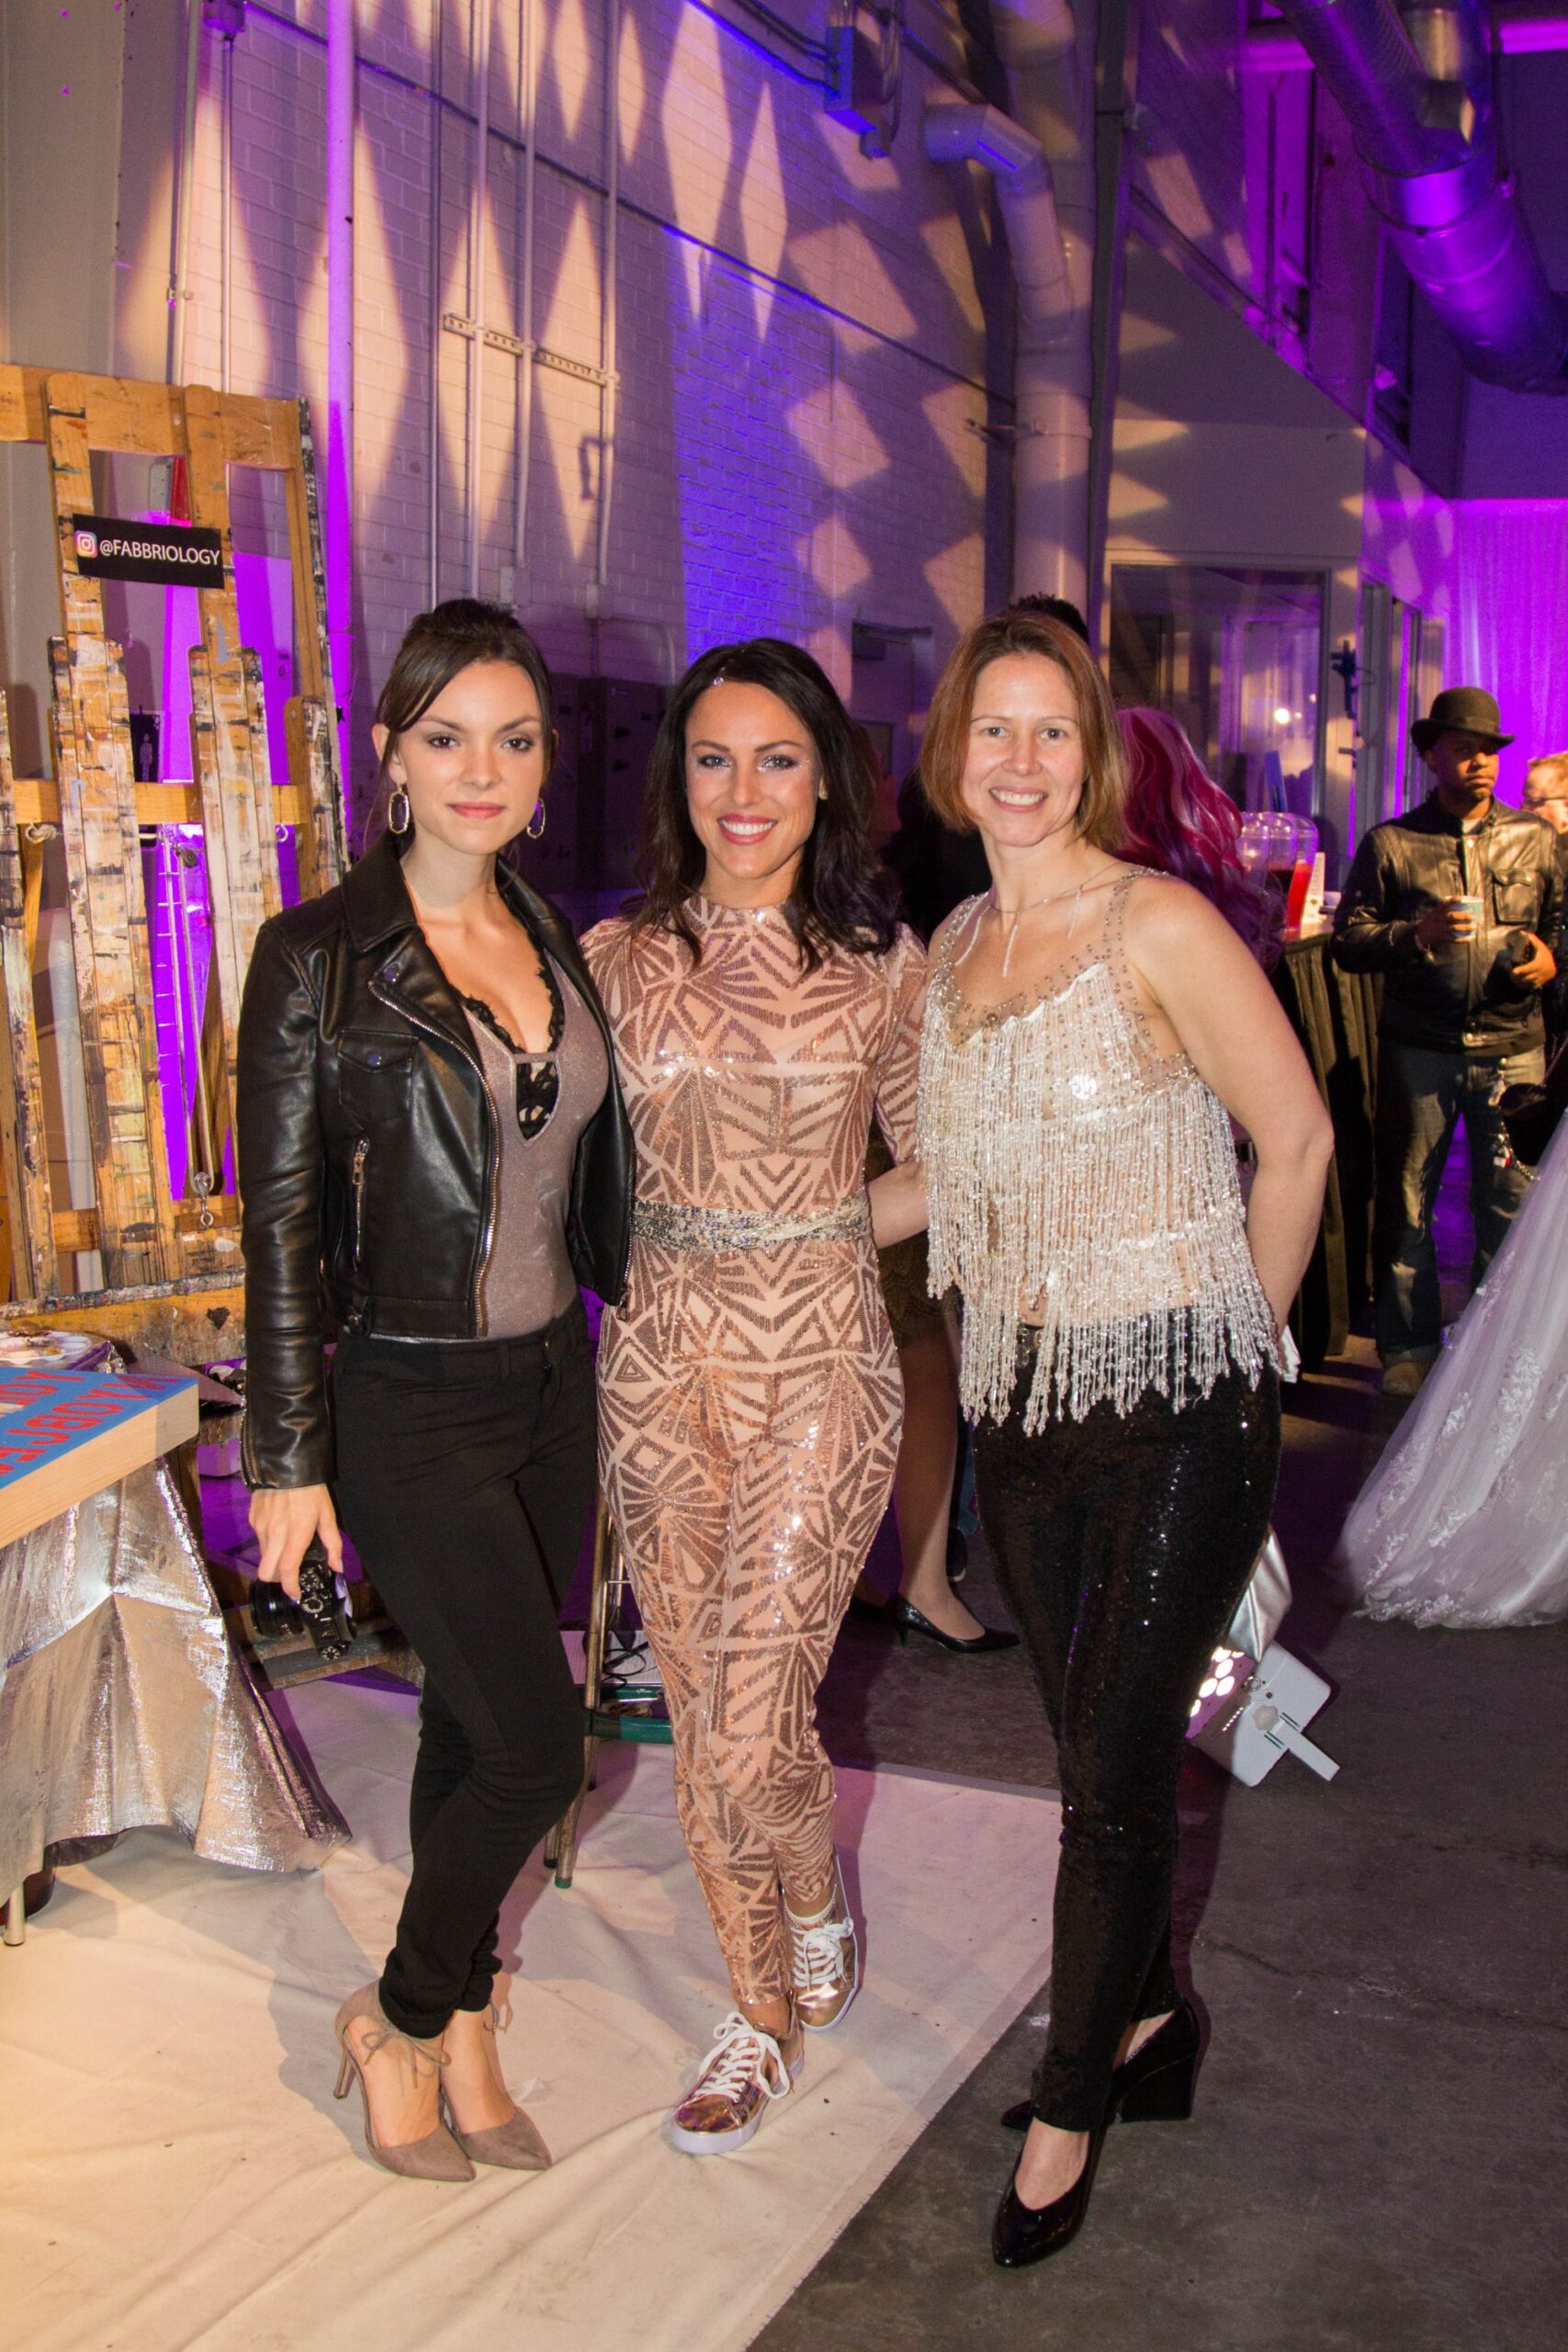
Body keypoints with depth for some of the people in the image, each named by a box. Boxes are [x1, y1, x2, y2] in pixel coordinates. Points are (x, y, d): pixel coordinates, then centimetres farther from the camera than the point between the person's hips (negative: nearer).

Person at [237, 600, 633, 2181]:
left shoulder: (555, 943, 6)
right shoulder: (318, 957, -12)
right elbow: (280, 1223, -10)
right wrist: (289, 1455, -10)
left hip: (554, 1385, 6)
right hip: (414, 1407, -5)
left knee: (474, 1725, 16)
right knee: (538, 1749, -3)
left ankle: (458, 2030, 33)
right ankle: (399, 2021, 22)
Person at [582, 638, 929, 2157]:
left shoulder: (882, 964, -1)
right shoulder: (617, 956, 3)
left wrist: (806, 1239, 1)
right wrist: (704, 1243, 0)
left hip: (817, 1366, -2)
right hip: (659, 1362, 3)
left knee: (752, 1729, -6)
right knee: (700, 1723, 11)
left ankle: (819, 1913, 27)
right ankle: (765, 2013, 34)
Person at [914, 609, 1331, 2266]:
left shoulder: (1159, 925, -12)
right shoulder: (952, 948, 8)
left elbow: (1296, 1141, -6)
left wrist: (1234, 1339, 2)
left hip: (1178, 1413, -6)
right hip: (1022, 1410, 6)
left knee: (1120, 1773, 1)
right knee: (1096, 1756, 15)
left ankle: (1070, 2109, 19)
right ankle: (1149, 2022, 36)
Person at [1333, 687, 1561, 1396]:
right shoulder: (1390, 843, 5)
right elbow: (1348, 940, 1)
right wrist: (1418, 933, -15)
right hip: (1419, 1050, -1)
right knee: (1405, 1201, 4)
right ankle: (1408, 1347, 16)